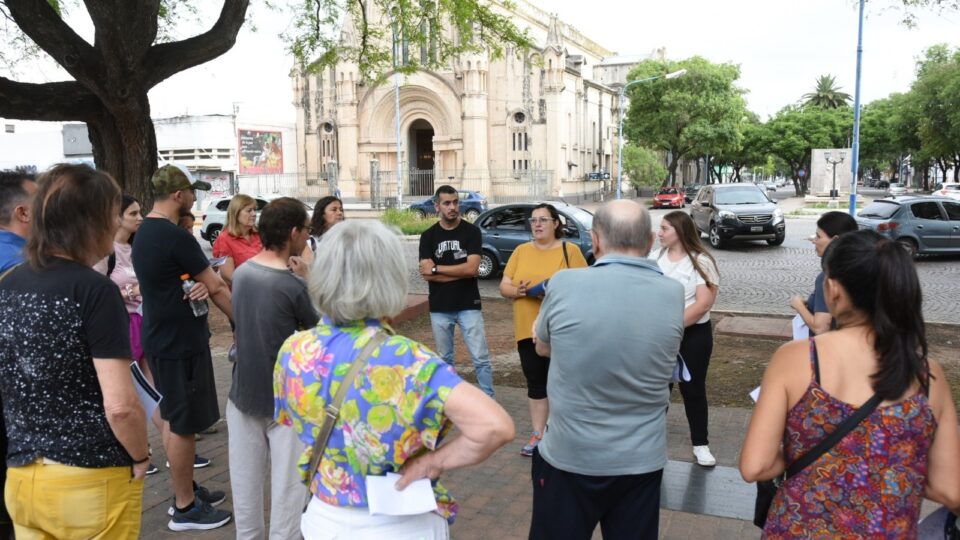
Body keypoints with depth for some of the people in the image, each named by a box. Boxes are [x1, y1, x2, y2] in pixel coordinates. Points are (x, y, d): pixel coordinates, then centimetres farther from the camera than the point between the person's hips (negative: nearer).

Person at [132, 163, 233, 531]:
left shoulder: (143, 232, 9)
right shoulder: (176, 237, -21)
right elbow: (217, 288, -15)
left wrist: (197, 285, -11)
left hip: (161, 337, 10)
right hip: (180, 342, -10)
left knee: (173, 419, 19)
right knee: (183, 425, 1)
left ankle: (185, 489, 32)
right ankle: (185, 508, 13)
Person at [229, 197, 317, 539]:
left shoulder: (240, 273, 0)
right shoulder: (293, 285, -21)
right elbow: (319, 327, -6)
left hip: (243, 395, 7)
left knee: (245, 482, 18)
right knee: (287, 486, 7)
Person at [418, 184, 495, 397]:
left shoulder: (471, 231, -3)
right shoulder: (428, 236, 2)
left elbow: (472, 268, -14)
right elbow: (426, 274, -8)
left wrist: (436, 268, -9)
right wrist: (461, 271, -12)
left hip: (468, 306, -2)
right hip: (439, 308, 2)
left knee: (481, 358, -2)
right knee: (444, 359, 14)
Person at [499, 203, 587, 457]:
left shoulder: (570, 250, -2)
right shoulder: (521, 251, 8)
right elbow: (504, 287, 8)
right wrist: (518, 291, -14)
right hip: (528, 330, 3)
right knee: (535, 382, 9)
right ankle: (538, 433, 21)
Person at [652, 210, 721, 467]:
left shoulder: (701, 261, -10)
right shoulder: (656, 257, 3)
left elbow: (704, 303, -18)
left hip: (692, 335, -4)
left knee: (693, 389, 6)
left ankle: (700, 444, 19)